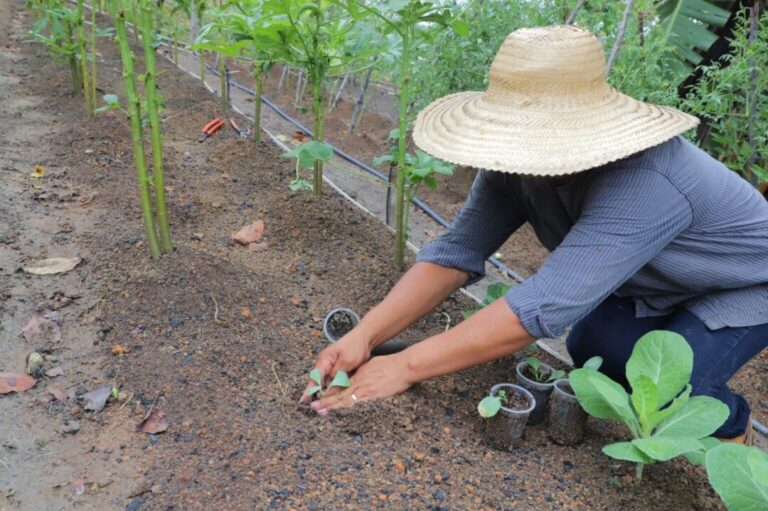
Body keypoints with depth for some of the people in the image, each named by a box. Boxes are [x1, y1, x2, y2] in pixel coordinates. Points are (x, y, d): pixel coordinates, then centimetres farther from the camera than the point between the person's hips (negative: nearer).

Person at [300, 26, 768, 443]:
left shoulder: (642, 183, -44)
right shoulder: (518, 161, -23)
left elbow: (545, 305, -49)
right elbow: (456, 252, -24)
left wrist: (406, 366, -44)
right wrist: (366, 334, -35)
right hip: (658, 287, 6)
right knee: (589, 352, -9)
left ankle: (728, 423, 13)